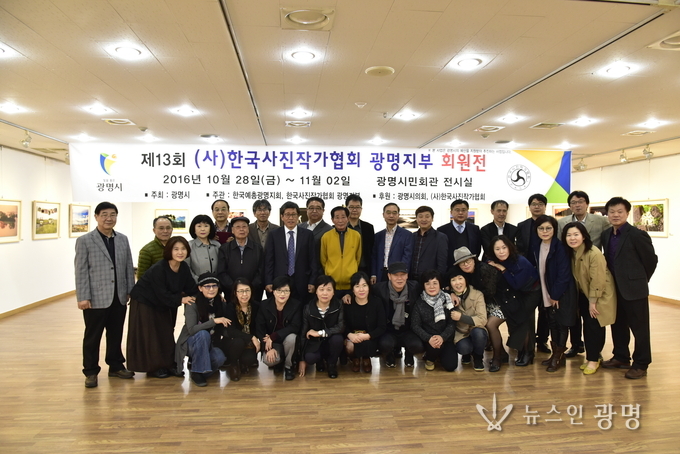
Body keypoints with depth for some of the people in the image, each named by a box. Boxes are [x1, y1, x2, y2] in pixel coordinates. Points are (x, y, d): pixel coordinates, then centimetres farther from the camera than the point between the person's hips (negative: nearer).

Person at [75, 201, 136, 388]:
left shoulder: (123, 239, 10)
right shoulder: (85, 240, -2)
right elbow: (81, 271, -6)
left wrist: (130, 292, 7)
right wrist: (83, 297, -11)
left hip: (119, 298, 4)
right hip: (96, 298, -4)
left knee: (116, 335, 14)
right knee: (92, 337, 7)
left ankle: (116, 366, 28)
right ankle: (91, 371, 20)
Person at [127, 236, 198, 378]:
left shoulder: (184, 267, -10)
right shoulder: (158, 269, -30)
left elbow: (192, 289, -9)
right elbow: (162, 294, -29)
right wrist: (181, 300, -28)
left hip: (163, 305, 7)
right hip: (144, 302, -7)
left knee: (166, 334, 11)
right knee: (149, 336, 0)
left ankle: (169, 364, 21)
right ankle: (153, 367, 13)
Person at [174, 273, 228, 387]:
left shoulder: (220, 302, -4)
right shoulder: (192, 303, -18)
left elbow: (221, 327, 7)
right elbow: (191, 329, -28)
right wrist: (214, 321, -32)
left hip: (208, 343, 3)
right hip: (191, 343, -3)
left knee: (220, 357, -28)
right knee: (203, 334, -36)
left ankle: (204, 369, 5)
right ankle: (196, 372, -19)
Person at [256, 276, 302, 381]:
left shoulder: (296, 305, -13)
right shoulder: (264, 305, -8)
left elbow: (295, 327, -20)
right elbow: (259, 328, -8)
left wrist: (272, 337, -27)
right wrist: (268, 348, -20)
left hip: (288, 339, 0)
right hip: (271, 342, 1)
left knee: (291, 337, -35)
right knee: (269, 360, -29)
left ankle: (288, 365, -6)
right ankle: (278, 361, 12)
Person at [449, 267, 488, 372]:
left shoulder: (477, 295, -12)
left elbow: (482, 320, -20)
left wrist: (461, 317, -30)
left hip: (477, 333, 0)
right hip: (460, 334, 0)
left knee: (477, 332, -35)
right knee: (464, 348, -32)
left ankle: (478, 358, -3)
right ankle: (467, 354, 9)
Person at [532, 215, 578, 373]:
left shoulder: (560, 247, -14)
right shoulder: (537, 248, 4)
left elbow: (564, 273, -17)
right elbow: (538, 271, 7)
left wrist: (556, 295, -15)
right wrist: (547, 295, 3)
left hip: (561, 294, -6)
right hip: (547, 294, 6)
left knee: (561, 324, 4)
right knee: (552, 324, 14)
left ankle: (559, 356, 16)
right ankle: (555, 353, 26)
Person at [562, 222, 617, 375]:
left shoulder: (594, 254, -25)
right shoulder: (571, 253, -3)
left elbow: (598, 280, -22)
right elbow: (575, 277, 4)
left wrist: (593, 302, -16)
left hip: (600, 294, -6)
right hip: (584, 294, 6)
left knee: (594, 325, -4)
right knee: (587, 325, 9)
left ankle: (593, 359, 10)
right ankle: (593, 356, 23)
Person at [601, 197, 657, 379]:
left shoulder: (638, 234, -13)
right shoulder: (606, 235, 7)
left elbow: (651, 260, -6)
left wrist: (639, 280, 4)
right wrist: (611, 280, 10)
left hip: (634, 289, -6)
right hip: (614, 289, 7)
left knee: (639, 328, 4)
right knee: (618, 325, 16)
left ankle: (640, 365, 15)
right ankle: (621, 357, 31)